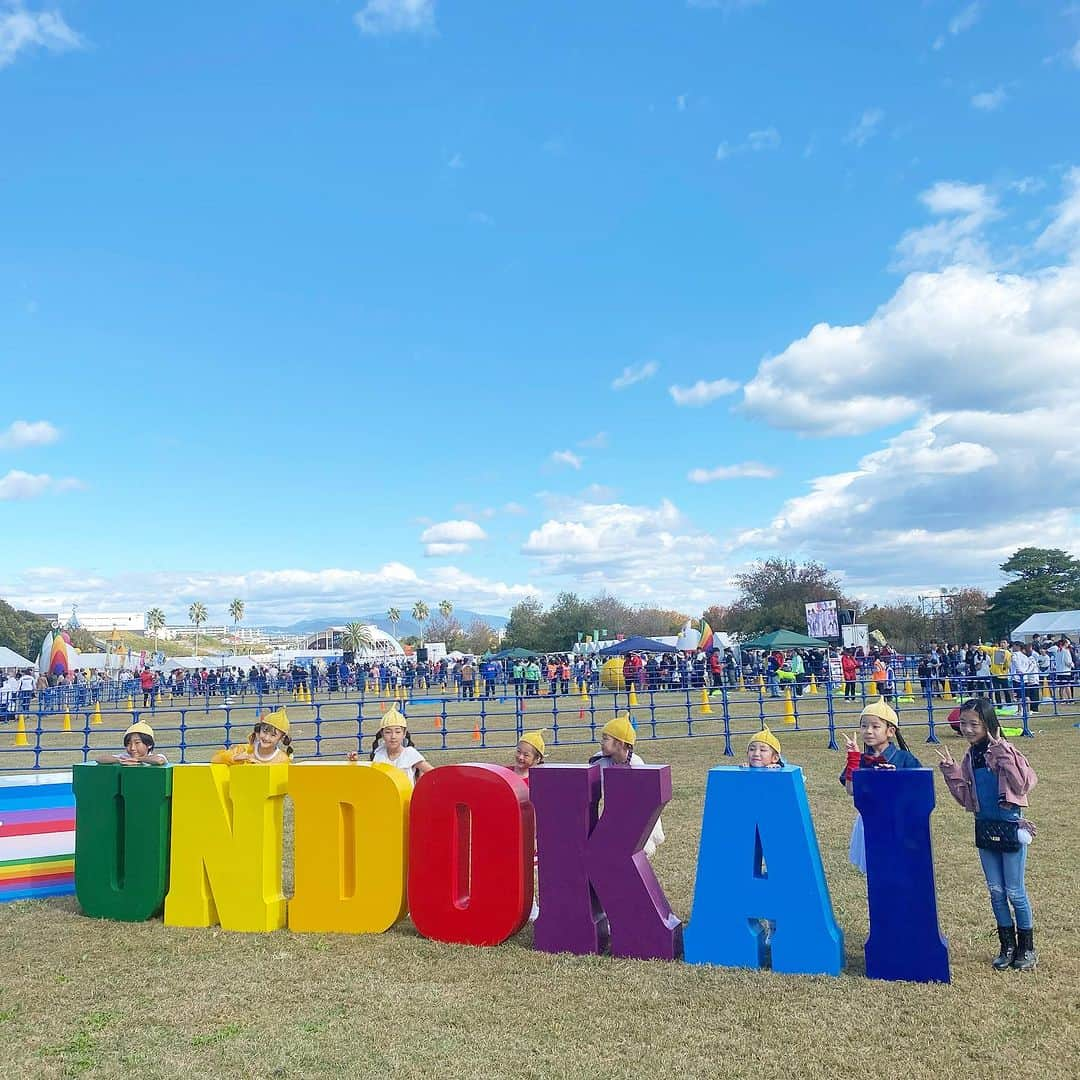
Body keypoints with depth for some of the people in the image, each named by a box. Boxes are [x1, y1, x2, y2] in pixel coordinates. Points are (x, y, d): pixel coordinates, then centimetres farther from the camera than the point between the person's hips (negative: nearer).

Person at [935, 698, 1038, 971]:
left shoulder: (1004, 751, -14)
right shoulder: (970, 757, 4)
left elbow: (1026, 783, -27)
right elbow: (965, 798, 8)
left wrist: (1002, 753, -31)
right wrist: (950, 771, -5)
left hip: (1010, 825, -6)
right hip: (984, 827, 6)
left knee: (1015, 892, 5)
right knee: (996, 891, 13)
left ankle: (1026, 948, 23)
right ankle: (1007, 947, 27)